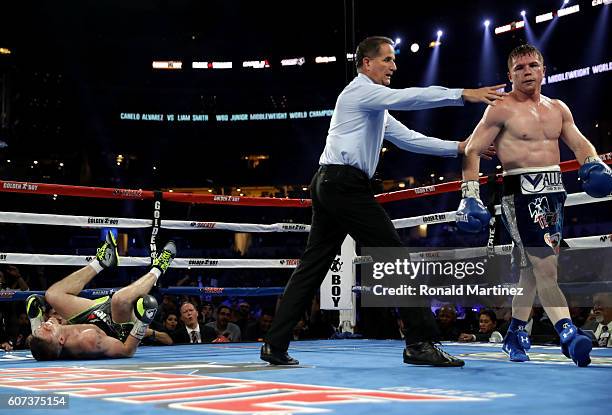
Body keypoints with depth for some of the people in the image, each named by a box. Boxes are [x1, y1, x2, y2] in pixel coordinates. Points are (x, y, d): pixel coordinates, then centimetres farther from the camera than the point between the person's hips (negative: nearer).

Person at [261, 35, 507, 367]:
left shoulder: (376, 107, 27)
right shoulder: (361, 91, -4)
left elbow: (407, 138, 23)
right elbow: (409, 97, -18)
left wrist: (457, 147, 17)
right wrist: (463, 94, -19)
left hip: (329, 187, 11)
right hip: (345, 183, -11)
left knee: (312, 265, 8)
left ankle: (275, 345, 7)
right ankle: (420, 342, -8)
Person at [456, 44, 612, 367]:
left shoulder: (558, 109, 16)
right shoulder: (502, 110, -3)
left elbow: (579, 143, 21)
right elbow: (472, 151, -5)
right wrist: (470, 196, -13)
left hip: (554, 192, 7)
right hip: (522, 191, -7)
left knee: (530, 265, 14)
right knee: (544, 264, -16)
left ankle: (516, 333, 25)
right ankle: (568, 334, -21)